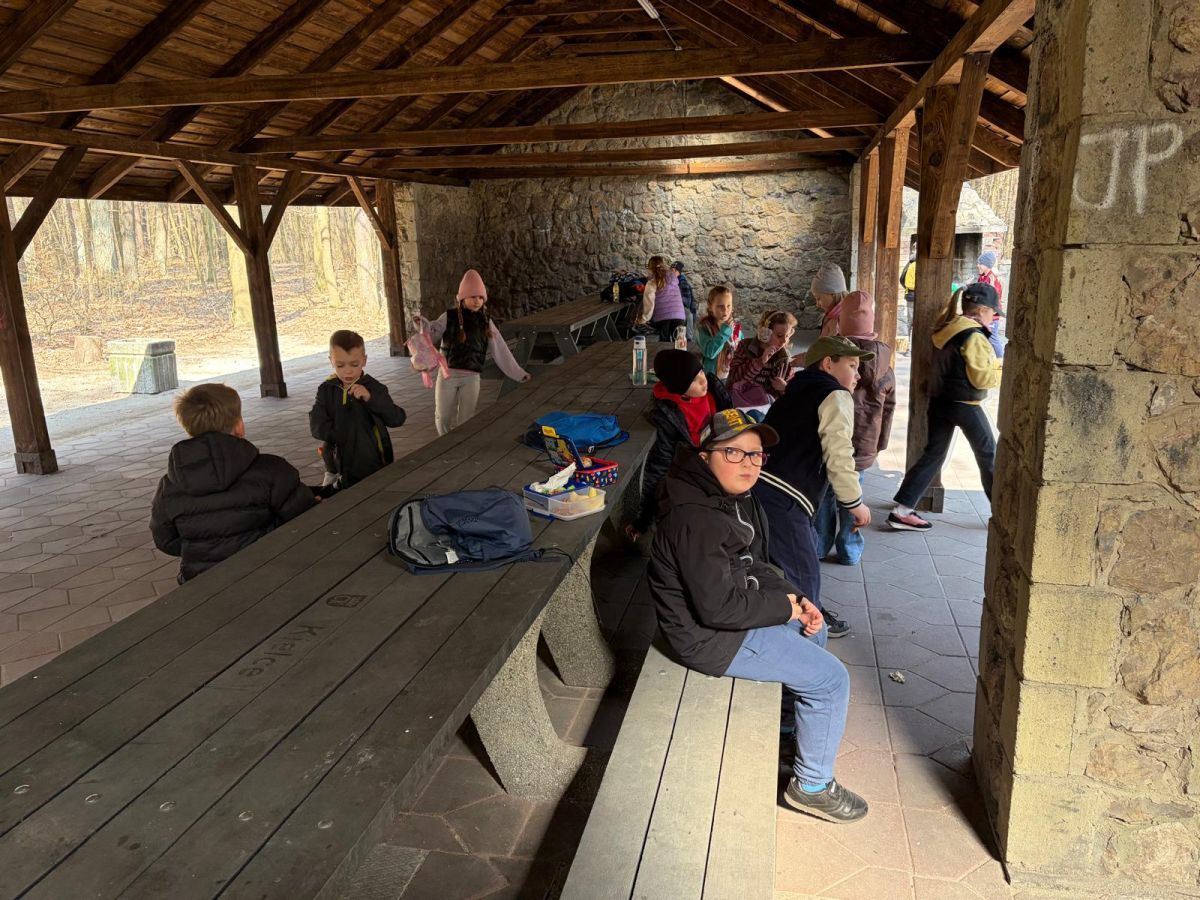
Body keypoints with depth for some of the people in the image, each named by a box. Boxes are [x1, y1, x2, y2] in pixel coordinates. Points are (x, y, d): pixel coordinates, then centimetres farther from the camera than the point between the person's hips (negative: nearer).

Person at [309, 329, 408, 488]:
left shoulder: (374, 388, -6)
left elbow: (397, 419, -14)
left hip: (374, 464, -2)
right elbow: (316, 425, -6)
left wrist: (370, 398, -26)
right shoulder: (327, 390, 0)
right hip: (340, 464, 2)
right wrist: (340, 436, -20)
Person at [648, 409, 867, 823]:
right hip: (710, 635, -10)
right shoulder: (697, 518, -30)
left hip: (728, 606, 10)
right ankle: (812, 786, 15)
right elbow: (719, 608, -29)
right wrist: (786, 606, -16)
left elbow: (752, 565, 13)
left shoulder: (731, 496, 2)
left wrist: (796, 598, -1)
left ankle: (799, 719, 46)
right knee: (831, 679, -3)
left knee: (812, 630, 26)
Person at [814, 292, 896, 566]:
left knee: (823, 490, 11)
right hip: (864, 442, 2)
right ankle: (849, 550, 18)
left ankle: (819, 545, 18)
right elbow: (888, 406, 6)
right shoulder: (883, 357, -1)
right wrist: (881, 441, 15)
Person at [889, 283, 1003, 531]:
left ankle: (902, 510, 3)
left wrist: (997, 363, 15)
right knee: (989, 456, 10)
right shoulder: (973, 336, -18)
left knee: (933, 454, 10)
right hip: (965, 405, -8)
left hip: (938, 400, 8)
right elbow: (983, 378, -17)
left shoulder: (947, 328, 7)